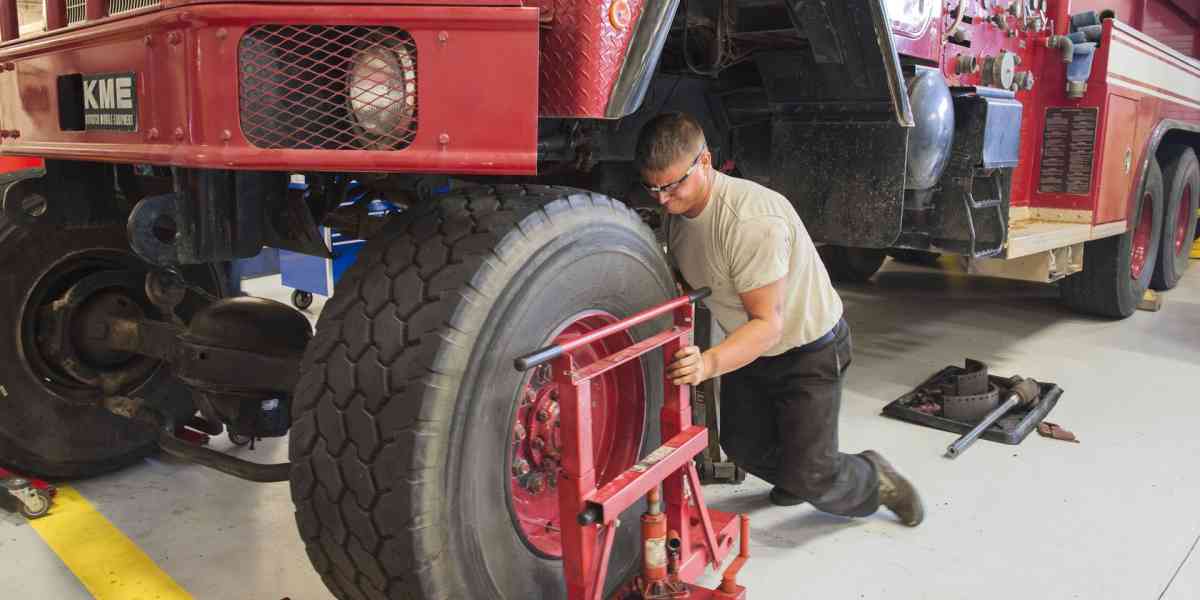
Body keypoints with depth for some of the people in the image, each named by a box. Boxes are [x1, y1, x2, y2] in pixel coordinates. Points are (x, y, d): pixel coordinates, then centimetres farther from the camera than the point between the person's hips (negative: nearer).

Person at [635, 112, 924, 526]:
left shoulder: (751, 220, -35)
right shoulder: (675, 212, -9)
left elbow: (768, 324, -33)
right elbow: (685, 284, 5)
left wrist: (711, 363, -50)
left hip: (809, 350, -7)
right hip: (749, 350, 8)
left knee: (810, 478, -5)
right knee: (743, 447, 16)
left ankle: (876, 480, 26)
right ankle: (795, 478, 46)